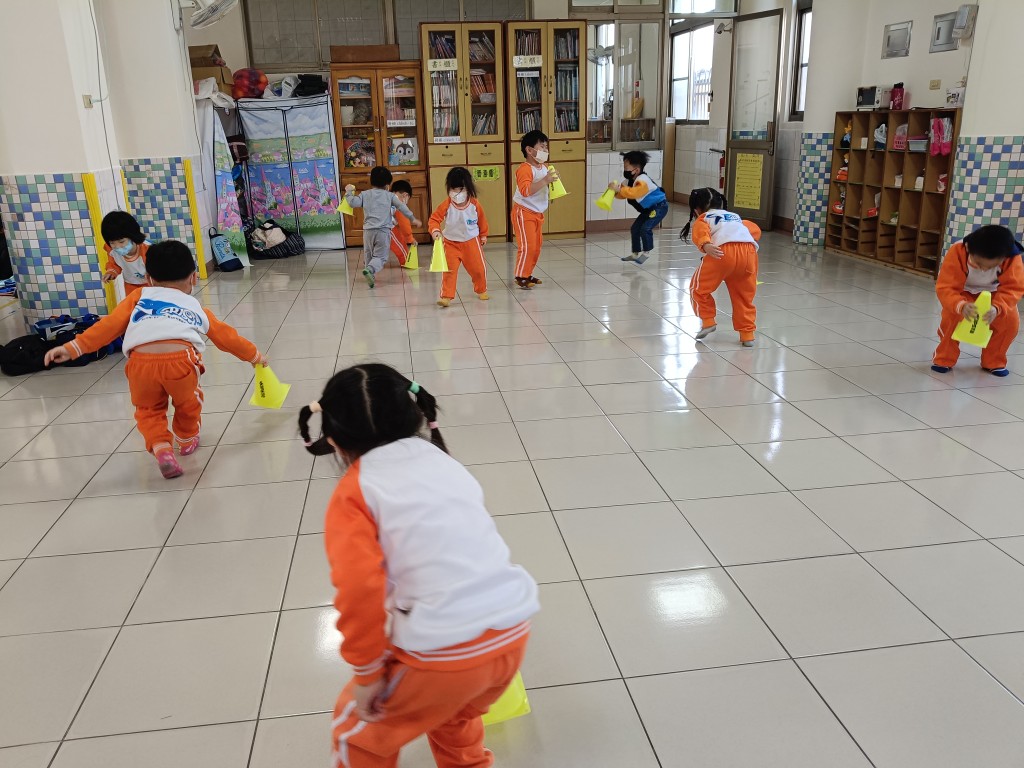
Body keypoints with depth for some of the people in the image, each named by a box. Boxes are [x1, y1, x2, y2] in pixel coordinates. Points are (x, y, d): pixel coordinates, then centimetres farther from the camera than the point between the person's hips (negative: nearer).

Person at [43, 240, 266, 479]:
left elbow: (111, 324, 15)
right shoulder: (196, 307, 31)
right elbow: (226, 336, 39)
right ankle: (187, 440, 50)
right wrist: (253, 355, 54)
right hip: (180, 361, 0)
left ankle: (161, 448, 10)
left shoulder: (139, 296, 28)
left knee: (148, 408, 28)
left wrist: (74, 347, 14)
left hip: (141, 363, 0)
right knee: (187, 403, 31)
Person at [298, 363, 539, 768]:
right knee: (454, 716, 37)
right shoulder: (444, 463, 14)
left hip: (445, 653, -6)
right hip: (512, 632, 6)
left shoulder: (353, 492, -4)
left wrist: (366, 672, -3)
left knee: (359, 727, 24)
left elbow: (359, 589, -17)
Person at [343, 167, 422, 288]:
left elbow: (353, 203, -2)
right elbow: (402, 207, 1)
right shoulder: (390, 195, 5)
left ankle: (371, 276, 20)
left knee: (368, 255, 20)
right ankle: (370, 269, -27)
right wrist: (413, 219, 8)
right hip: (383, 230, -2)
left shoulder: (365, 194, 8)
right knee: (380, 256, -1)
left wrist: (349, 192, 15)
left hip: (368, 230, 2)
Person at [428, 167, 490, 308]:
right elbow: (434, 219, -16)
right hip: (450, 242, -1)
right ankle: (446, 296, -3)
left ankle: (481, 290, 34)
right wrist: (435, 230, -36)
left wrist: (483, 235, 15)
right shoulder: (446, 205, -18)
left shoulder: (475, 204, -13)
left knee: (478, 268, 10)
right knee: (449, 270, -8)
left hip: (471, 241, 1)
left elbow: (482, 220, 4)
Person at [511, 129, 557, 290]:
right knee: (527, 246, -12)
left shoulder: (544, 167, 10)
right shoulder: (525, 169, -20)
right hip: (524, 212, -9)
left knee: (537, 245, 12)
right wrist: (545, 180, -36)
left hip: (537, 213, 9)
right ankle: (521, 276, -2)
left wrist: (552, 182, 6)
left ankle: (528, 274, 23)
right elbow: (525, 190, -35)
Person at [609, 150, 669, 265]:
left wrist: (619, 189, -46)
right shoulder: (630, 180, -1)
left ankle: (646, 252, -3)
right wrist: (615, 190, -18)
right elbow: (624, 194, 2)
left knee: (645, 228, -21)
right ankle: (636, 253, 18)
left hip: (659, 206, -10)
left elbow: (633, 193, -45)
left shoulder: (643, 181, -30)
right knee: (635, 229, 7)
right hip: (648, 209, 10)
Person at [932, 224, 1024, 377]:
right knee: (951, 315, -28)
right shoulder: (957, 253, -37)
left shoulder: (1012, 259, -32)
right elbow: (945, 288, -38)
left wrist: (997, 308, -51)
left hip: (994, 295, 2)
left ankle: (994, 361, 5)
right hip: (964, 292, -2)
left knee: (1011, 321, -18)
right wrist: (961, 306, -58)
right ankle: (945, 358, -7)